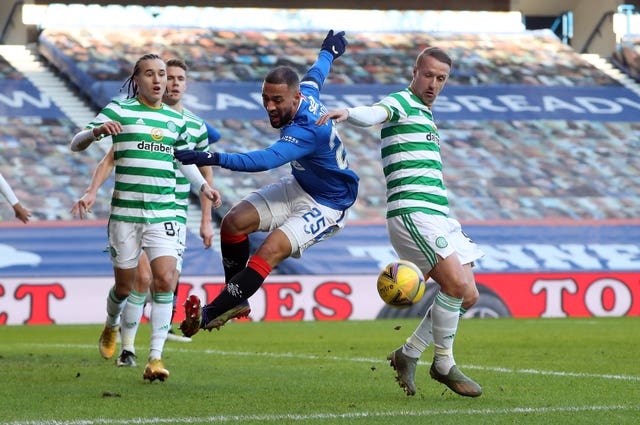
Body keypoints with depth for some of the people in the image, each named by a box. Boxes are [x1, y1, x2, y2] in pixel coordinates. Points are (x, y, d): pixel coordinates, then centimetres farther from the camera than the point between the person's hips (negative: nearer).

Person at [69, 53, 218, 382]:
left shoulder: (176, 120, 11)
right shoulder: (118, 111, -1)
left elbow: (185, 159, 26)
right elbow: (76, 144, -4)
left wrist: (203, 185, 8)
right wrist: (97, 131, -26)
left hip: (163, 214, 2)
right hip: (125, 213, -2)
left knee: (164, 281, -15)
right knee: (125, 285, 7)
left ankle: (156, 357, -11)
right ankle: (111, 326, 41)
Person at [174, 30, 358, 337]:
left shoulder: (308, 130, -37)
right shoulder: (306, 92, -10)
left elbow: (266, 160, -51)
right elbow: (315, 75, 16)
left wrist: (213, 159, -60)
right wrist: (328, 52, 40)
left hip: (326, 205, -10)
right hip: (299, 186, 10)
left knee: (269, 252, -28)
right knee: (233, 223, -5)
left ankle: (209, 315, -24)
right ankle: (237, 303, 6)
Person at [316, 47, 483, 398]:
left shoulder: (425, 116, 26)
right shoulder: (401, 103, -3)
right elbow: (372, 114, -28)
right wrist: (348, 113, -49)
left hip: (438, 215, 9)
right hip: (412, 212, -9)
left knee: (467, 295, 4)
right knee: (456, 284, -20)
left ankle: (408, 354, 13)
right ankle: (444, 365, -6)